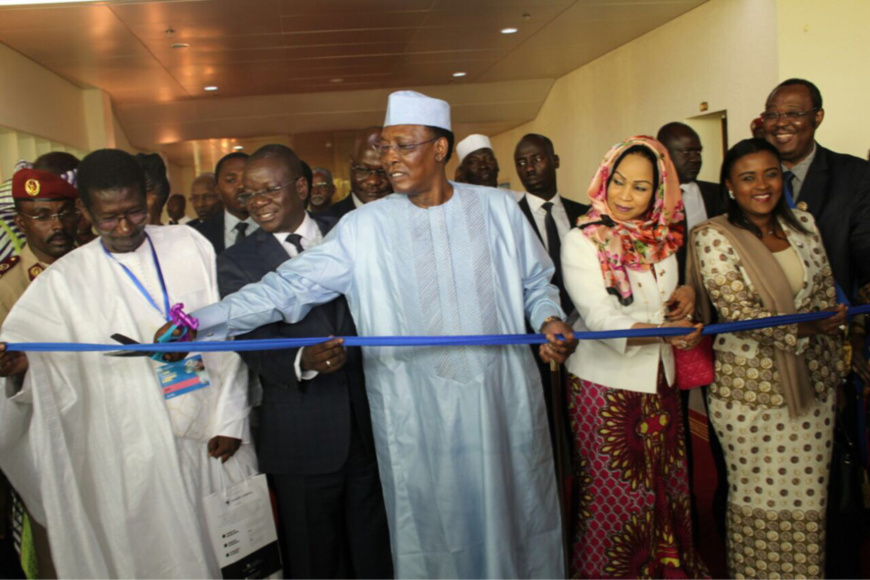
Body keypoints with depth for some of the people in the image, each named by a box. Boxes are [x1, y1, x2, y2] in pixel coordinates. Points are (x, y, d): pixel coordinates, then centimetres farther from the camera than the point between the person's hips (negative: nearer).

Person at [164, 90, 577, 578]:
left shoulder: (497, 208, 2)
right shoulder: (366, 227, -2)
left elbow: (537, 283, 11)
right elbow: (291, 285, -8)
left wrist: (551, 319, -9)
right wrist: (200, 323, -17)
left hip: (503, 397, 1)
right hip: (417, 410, -1)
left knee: (513, 515, 15)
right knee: (429, 527, 10)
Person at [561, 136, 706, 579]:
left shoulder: (662, 239, 4)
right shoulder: (581, 242, -12)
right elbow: (599, 318, -22)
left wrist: (686, 296, -7)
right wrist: (661, 330, -37)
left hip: (658, 383, 5)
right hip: (604, 386, -5)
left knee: (665, 488, 16)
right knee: (614, 497, 5)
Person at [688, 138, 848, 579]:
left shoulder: (803, 224, 7)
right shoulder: (713, 237, -10)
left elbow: (826, 296, 10)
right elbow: (739, 313, -15)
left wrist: (834, 365, 5)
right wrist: (804, 327, -22)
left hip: (812, 383, 5)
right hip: (750, 389, -5)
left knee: (807, 495, 14)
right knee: (761, 498, 8)